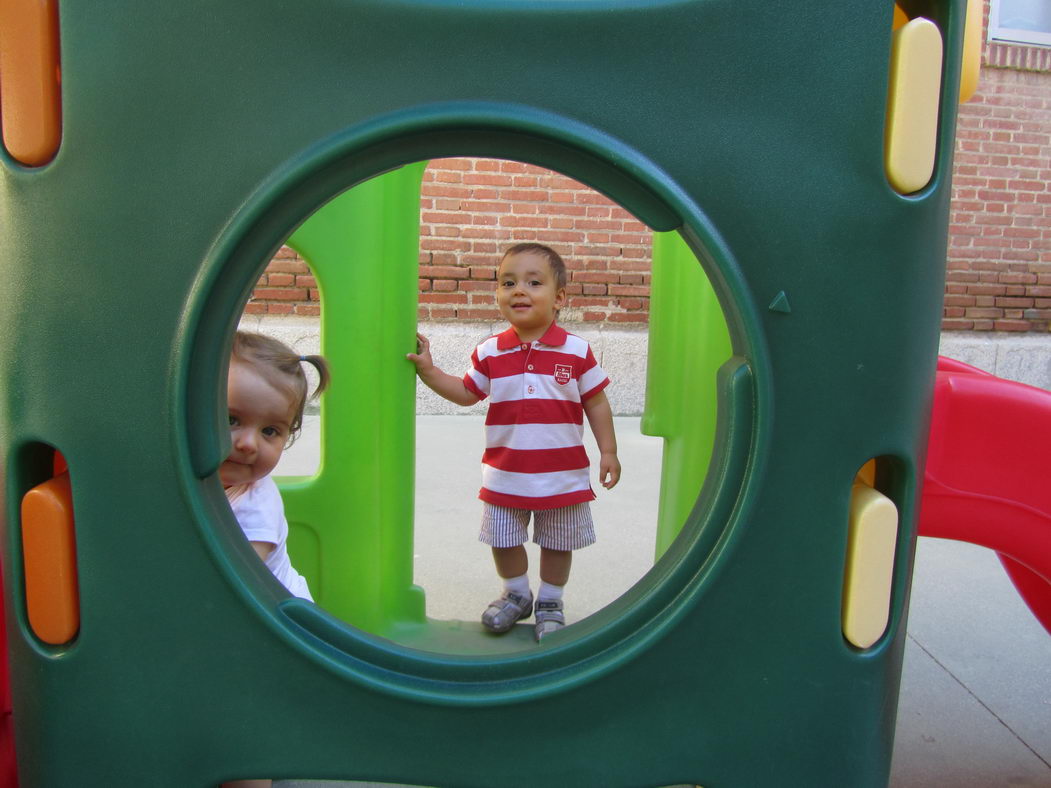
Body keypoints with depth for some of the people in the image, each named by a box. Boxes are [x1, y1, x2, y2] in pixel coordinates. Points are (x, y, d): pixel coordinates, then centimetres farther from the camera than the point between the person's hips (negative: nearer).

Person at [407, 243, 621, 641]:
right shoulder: (490, 353, -3)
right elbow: (467, 393, 8)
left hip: (563, 474, -2)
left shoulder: (576, 351, -8)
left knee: (557, 544, 14)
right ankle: (516, 594, 40)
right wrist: (428, 371, -2)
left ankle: (550, 602, 36)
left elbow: (596, 402, -1)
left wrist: (608, 451, -3)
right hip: (504, 474, 2)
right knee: (502, 540, 14)